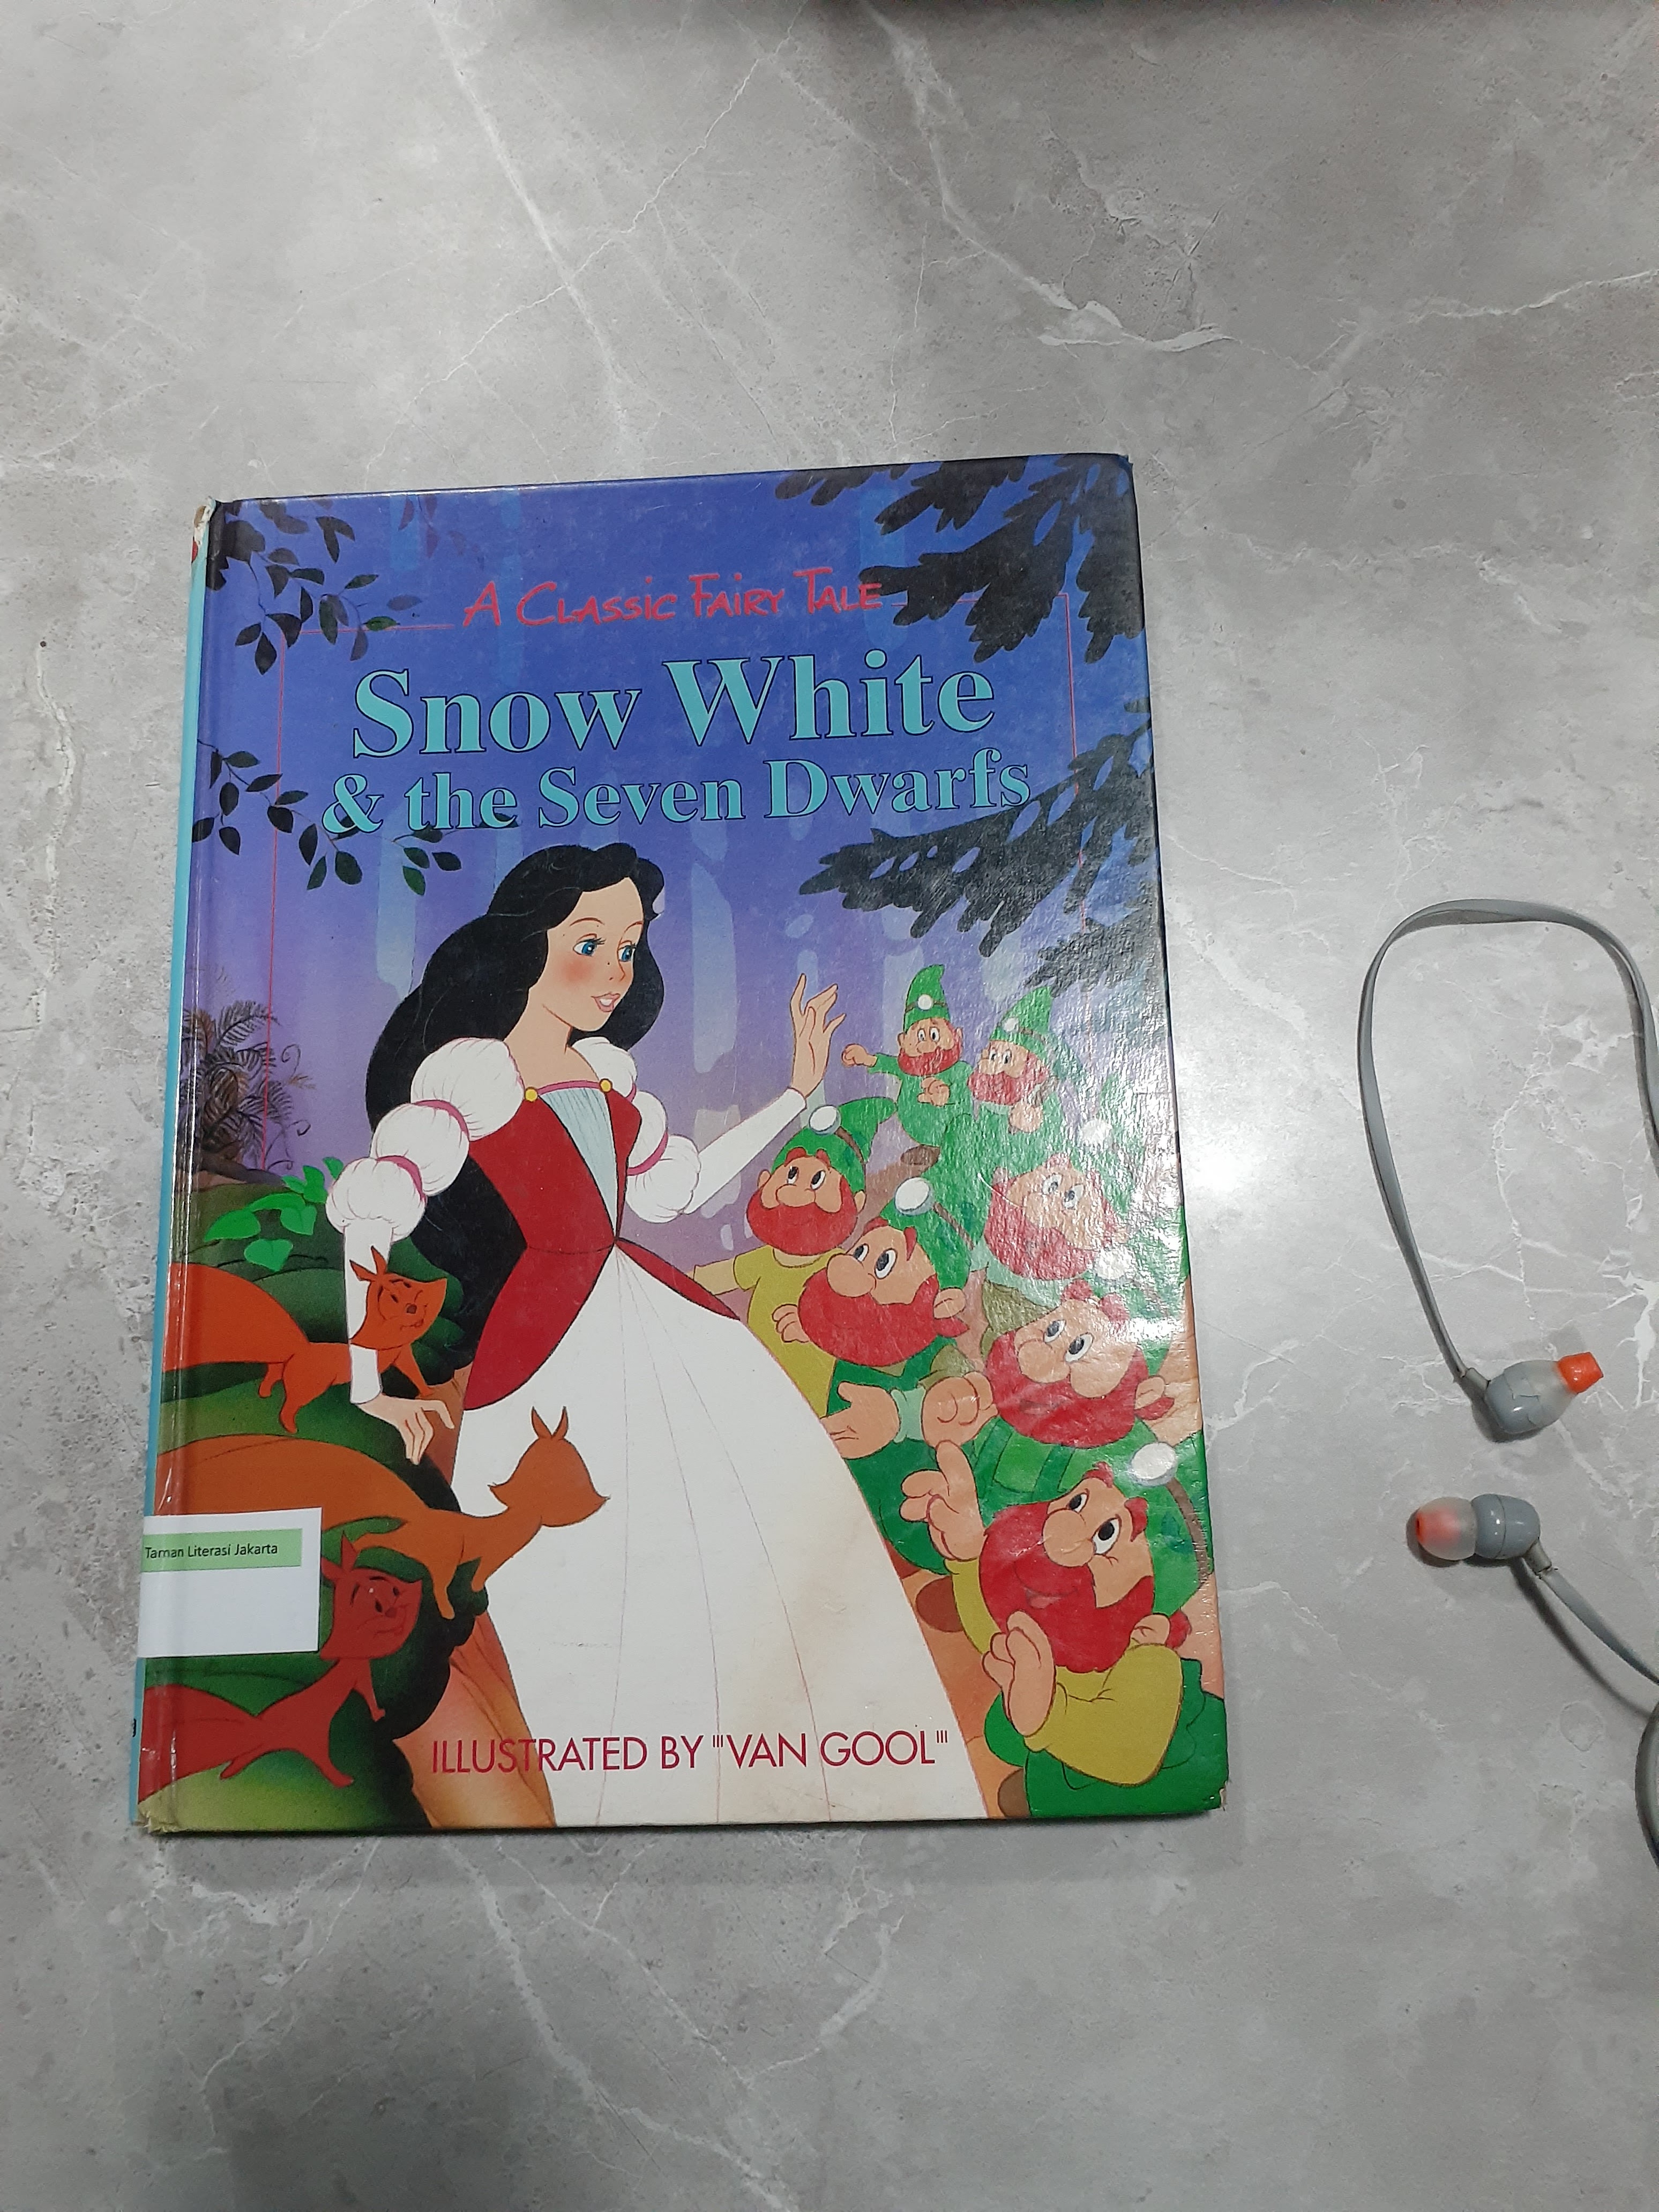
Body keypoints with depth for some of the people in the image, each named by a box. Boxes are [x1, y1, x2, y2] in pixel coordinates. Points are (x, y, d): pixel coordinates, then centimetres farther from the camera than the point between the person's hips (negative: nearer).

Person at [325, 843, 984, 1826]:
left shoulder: (609, 1071, 12)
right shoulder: (472, 1070, -11)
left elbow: (677, 1188, 22)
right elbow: (367, 1212, -21)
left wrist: (797, 1094, 21)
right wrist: (373, 1388, -22)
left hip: (659, 1326, 7)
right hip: (550, 1358, -7)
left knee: (793, 1527, 7)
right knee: (600, 1596, -1)